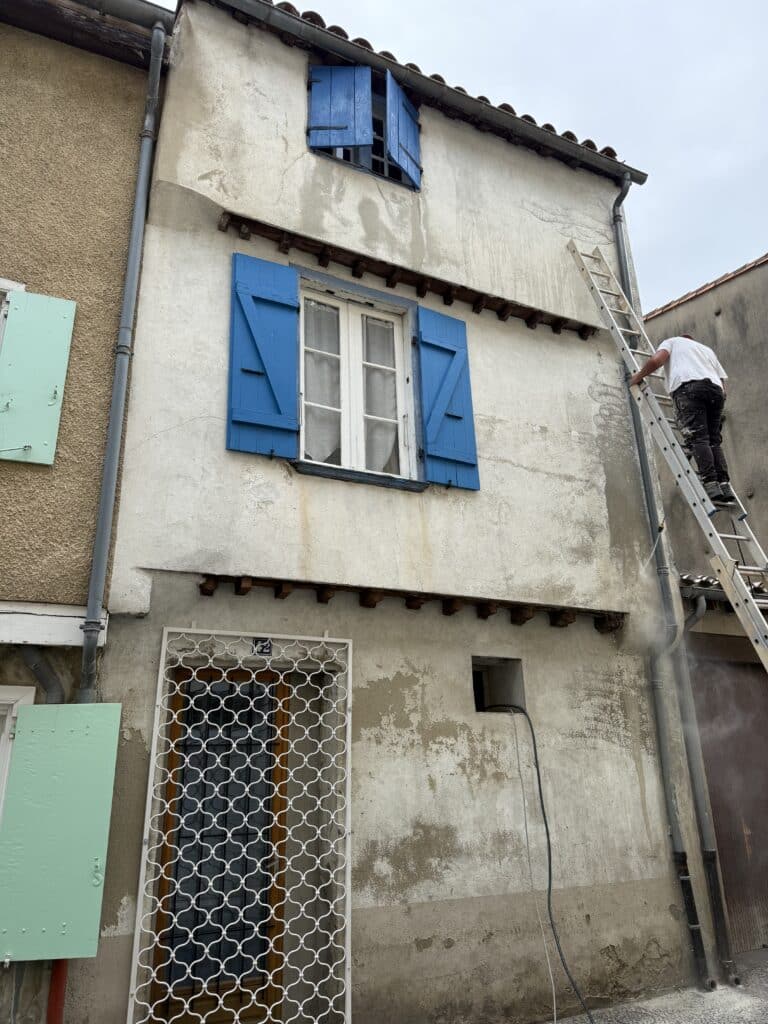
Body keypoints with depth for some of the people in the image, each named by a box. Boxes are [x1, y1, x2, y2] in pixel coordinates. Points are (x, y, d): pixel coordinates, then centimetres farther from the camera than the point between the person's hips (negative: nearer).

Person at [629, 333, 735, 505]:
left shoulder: (672, 341, 27)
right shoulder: (707, 349, 40)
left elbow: (656, 360, 4)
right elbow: (722, 381, 29)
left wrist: (639, 376, 18)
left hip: (687, 386, -5)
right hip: (715, 389, 5)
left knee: (697, 438, -13)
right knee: (714, 440, 4)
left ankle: (711, 485, -25)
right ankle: (725, 487, -8)